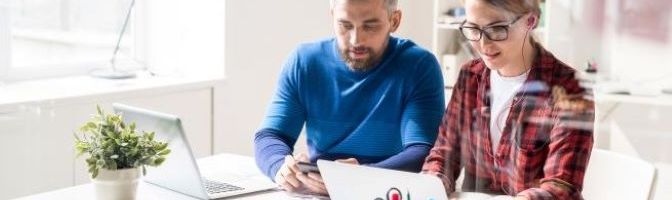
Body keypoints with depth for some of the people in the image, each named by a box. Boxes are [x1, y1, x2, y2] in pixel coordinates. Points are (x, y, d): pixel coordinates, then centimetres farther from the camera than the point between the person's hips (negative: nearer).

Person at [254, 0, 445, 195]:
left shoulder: (419, 66, -8)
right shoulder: (304, 61, 1)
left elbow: (423, 154, -17)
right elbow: (269, 137, 0)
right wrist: (282, 166, -23)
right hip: (316, 192, 2)